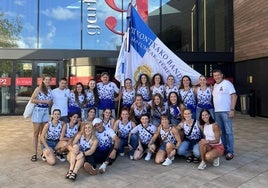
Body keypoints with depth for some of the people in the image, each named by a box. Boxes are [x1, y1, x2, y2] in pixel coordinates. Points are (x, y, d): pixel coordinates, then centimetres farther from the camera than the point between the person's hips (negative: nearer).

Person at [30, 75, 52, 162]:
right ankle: (34, 153, 5)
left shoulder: (50, 89, 8)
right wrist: (44, 101, -16)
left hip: (46, 111, 5)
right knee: (36, 133, 0)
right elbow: (32, 100, -15)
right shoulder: (39, 88, -8)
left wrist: (50, 102, 0)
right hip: (38, 111, -5)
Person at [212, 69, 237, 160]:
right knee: (221, 131, 12)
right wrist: (214, 109, 9)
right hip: (217, 112, 7)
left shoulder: (227, 83, -5)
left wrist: (232, 109, -17)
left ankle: (230, 152, 3)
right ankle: (223, 148, 22)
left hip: (226, 111, -7)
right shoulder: (215, 85, 15)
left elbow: (234, 96, -10)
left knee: (228, 132, -3)